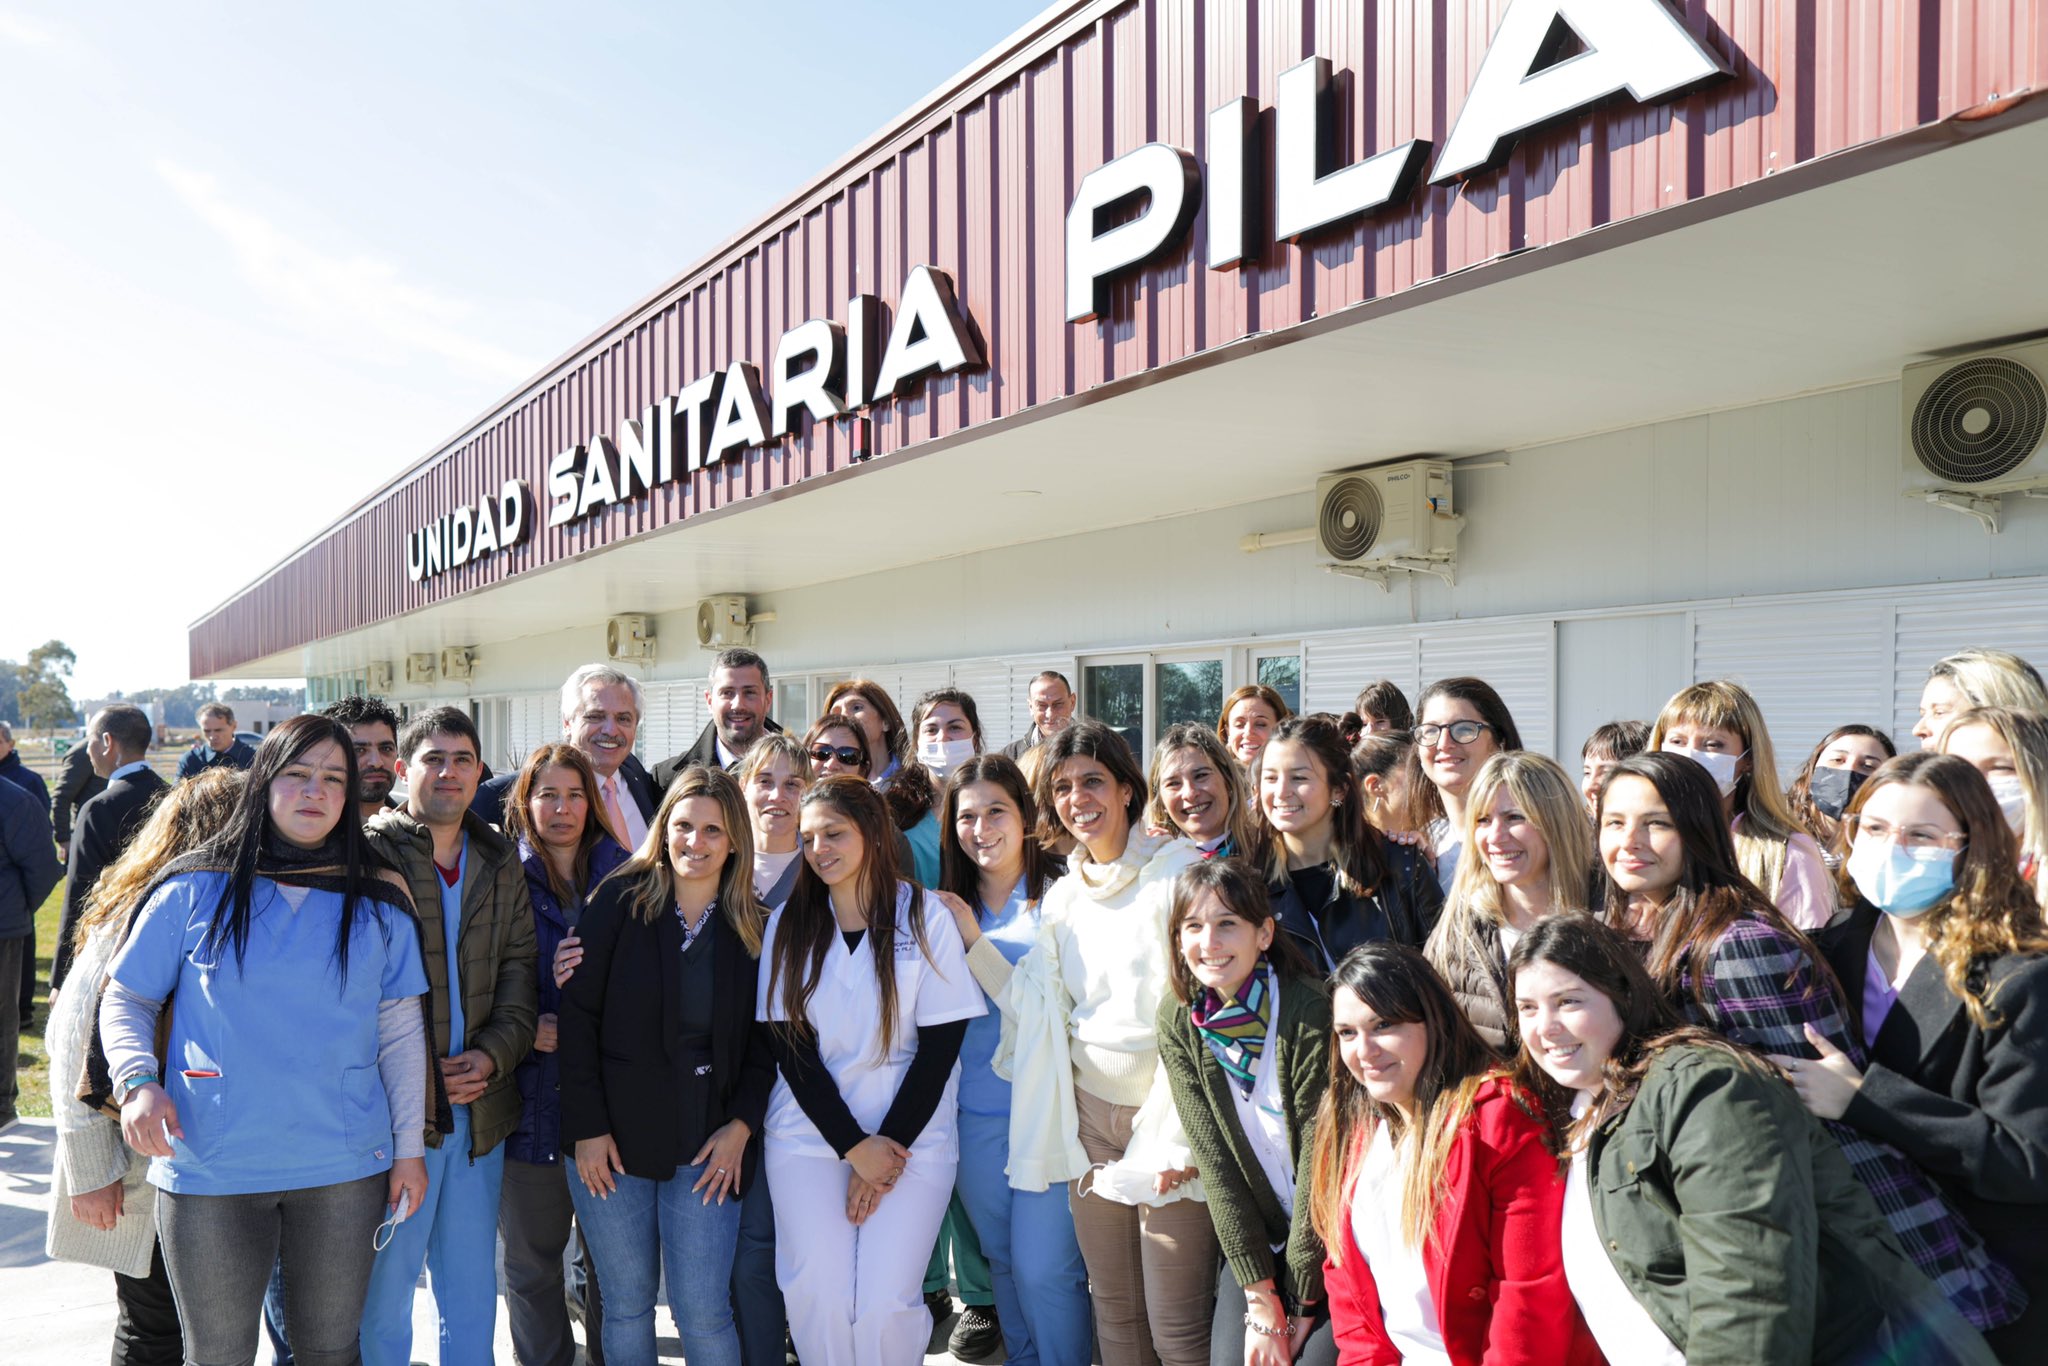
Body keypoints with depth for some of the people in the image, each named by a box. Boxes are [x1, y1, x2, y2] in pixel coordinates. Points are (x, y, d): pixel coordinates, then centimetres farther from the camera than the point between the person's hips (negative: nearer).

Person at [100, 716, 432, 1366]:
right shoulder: (196, 889, -1)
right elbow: (124, 998, 5)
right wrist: (138, 1082, -13)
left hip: (346, 1167, 1)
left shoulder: (379, 902, 3)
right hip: (209, 1169, -1)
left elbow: (401, 1030, 6)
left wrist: (410, 1146, 4)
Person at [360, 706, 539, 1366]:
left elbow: (519, 971, 8)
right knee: (383, 1287, 6)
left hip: (480, 1108, 5)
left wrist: (494, 1054, -8)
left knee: (473, 1289, 16)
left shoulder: (501, 862, 10)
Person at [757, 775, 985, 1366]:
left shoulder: (926, 918, -4)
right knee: (818, 1296, -10)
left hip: (911, 1133, -2)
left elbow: (940, 1047, -5)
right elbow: (790, 1046, 0)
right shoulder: (788, 923, 3)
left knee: (885, 1303, -12)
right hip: (810, 1131, 2)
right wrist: (854, 1146, -9)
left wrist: (887, 1148, -9)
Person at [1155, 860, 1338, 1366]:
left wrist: (1302, 1302, -12)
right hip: (1257, 1240, 3)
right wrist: (1262, 1297, -11)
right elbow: (1213, 1159, -7)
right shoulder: (1178, 1021, -6)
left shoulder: (1309, 1010, -19)